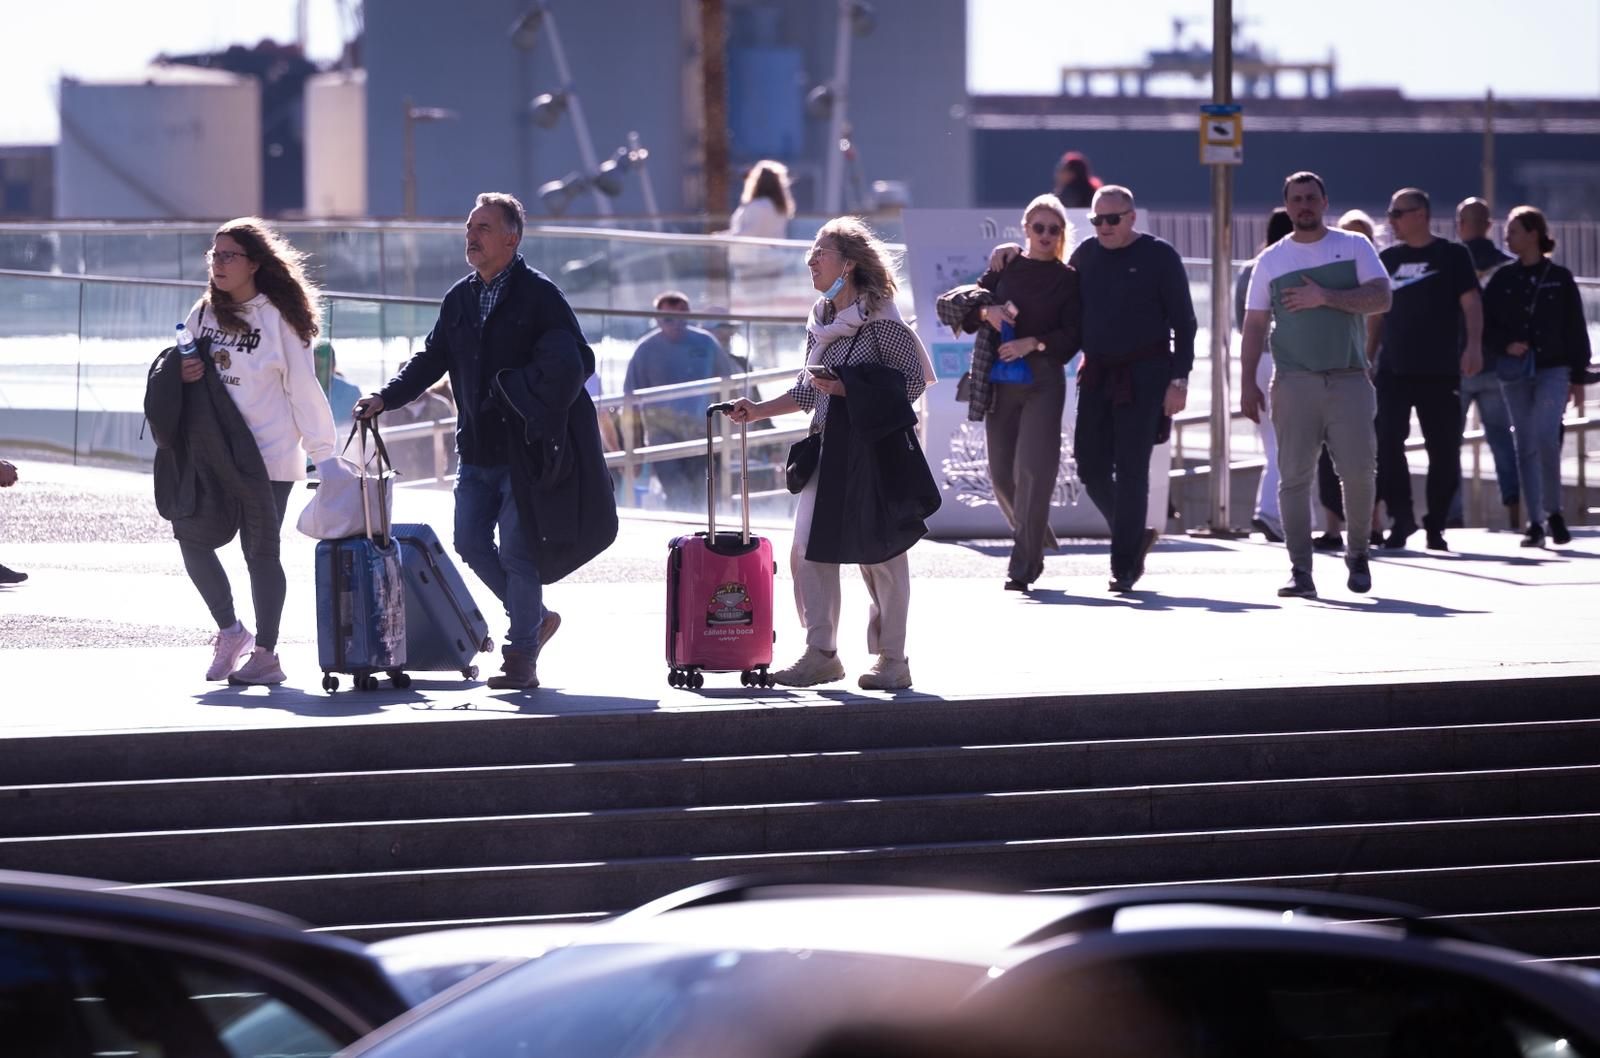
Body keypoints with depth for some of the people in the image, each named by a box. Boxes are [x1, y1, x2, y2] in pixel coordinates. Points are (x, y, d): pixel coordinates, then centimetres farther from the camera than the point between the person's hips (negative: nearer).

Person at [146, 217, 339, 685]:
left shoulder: (278, 319, -5)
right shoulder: (203, 315, 11)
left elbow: (303, 389, -6)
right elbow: (182, 370, 21)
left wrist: (323, 454, -10)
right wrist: (179, 372, -4)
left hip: (267, 455, -5)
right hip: (210, 453, 5)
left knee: (261, 550, -1)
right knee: (192, 537, -3)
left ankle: (265, 654, 7)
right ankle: (229, 630, 16)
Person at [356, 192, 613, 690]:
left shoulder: (539, 295, -7)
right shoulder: (460, 298, 12)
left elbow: (575, 363, -11)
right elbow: (431, 359, 16)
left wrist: (543, 415, -24)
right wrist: (386, 398, 3)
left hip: (524, 451, -7)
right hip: (476, 448, 7)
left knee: (517, 549, -7)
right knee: (471, 542, 7)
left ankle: (521, 659, 0)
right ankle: (535, 617, 26)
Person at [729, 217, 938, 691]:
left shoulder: (879, 320, -10)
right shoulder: (820, 320, 12)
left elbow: (913, 382, -12)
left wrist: (848, 387, -17)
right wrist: (758, 411, 10)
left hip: (874, 447, -8)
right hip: (828, 449, 8)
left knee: (880, 554, -1)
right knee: (808, 552, 3)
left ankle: (893, 660, 8)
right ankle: (821, 654, 10)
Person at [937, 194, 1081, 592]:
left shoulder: (1068, 279, 4)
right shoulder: (1005, 268, 10)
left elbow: (1073, 335, -2)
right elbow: (949, 303, 8)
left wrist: (1033, 343, -16)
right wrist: (985, 310, -10)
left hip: (1043, 379, -3)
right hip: (999, 380, 3)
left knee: (1033, 469, -12)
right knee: (1002, 473, 5)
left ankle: (1023, 565, -10)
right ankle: (1036, 540, 29)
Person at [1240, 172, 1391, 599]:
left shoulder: (1354, 247, 8)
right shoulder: (1271, 260, 11)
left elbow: (1381, 298, -4)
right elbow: (1255, 325, 10)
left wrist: (1326, 297, -12)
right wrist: (1247, 383, 2)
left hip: (1349, 379, -1)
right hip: (1294, 382, 1)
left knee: (1359, 471, -4)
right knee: (1295, 477, -4)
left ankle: (1357, 553, 19)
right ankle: (1300, 571, -2)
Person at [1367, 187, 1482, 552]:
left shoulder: (1452, 255, 1)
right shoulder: (1388, 259, 12)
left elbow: (1471, 302, -5)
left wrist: (1473, 345, -19)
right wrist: (1369, 355, 14)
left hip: (1440, 370, -3)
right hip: (1393, 368, 3)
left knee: (1444, 448, 0)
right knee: (1387, 443, -8)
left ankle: (1435, 525, 9)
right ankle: (1401, 516, 1)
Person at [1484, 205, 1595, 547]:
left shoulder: (1559, 278, 1)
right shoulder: (1502, 279, 6)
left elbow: (1576, 330, 4)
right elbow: (1486, 324, 8)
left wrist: (1578, 377, 1)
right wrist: (1506, 345, -12)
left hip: (1553, 369, -3)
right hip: (1515, 373, 3)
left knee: (1545, 436, -19)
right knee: (1525, 445, 2)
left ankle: (1553, 511, -2)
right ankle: (1535, 523, 6)